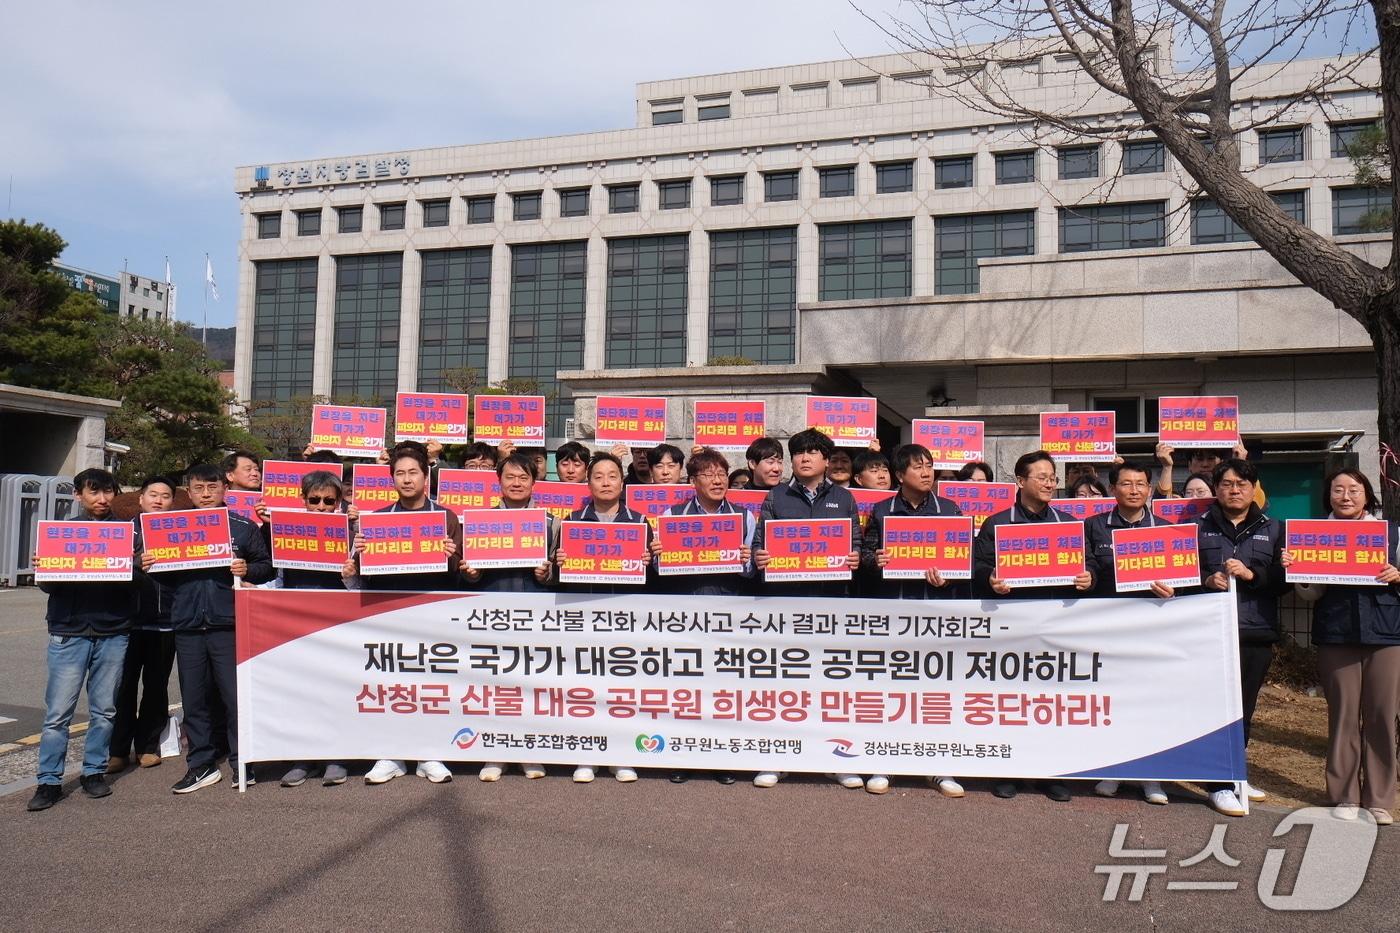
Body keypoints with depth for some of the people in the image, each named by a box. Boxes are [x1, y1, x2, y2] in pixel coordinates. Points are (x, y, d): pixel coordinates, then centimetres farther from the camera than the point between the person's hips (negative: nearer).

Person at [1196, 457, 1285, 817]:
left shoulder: (1272, 530, 13)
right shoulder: (1198, 528, 8)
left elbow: (1284, 580, 4)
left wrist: (1252, 574, -12)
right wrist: (1206, 580, -13)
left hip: (1258, 630, 3)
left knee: (1244, 707, 11)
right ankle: (1220, 784, 0)